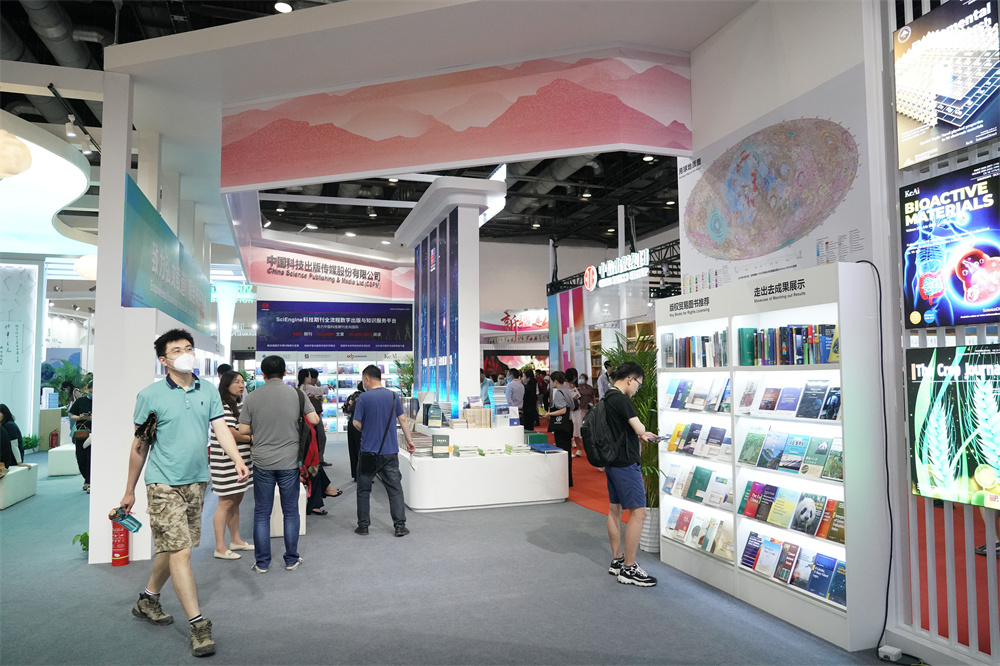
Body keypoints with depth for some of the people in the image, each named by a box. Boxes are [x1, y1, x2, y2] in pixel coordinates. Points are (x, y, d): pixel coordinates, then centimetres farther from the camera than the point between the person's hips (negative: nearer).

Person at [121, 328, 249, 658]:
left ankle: (148, 600, 39)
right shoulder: (150, 395, -5)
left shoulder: (208, 391, 5)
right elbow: (140, 445, 1)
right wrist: (129, 490, 6)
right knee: (179, 551, -8)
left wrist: (238, 460, -20)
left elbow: (221, 429, -2)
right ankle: (198, 625, -3)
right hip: (164, 483, -5)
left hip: (197, 481, 5)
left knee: (174, 546, 16)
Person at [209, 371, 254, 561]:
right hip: (226, 461, -9)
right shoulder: (222, 406, -14)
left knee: (236, 500, 16)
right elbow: (229, 432, -22)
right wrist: (251, 439, -10)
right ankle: (220, 547, 3)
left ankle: (236, 540, 27)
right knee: (226, 502, -4)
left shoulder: (239, 405, 16)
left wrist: (251, 438, 2)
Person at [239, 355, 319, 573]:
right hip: (290, 461, 0)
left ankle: (262, 562, 17)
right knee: (290, 512, 11)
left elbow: (244, 430, -3)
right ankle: (292, 560, 19)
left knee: (262, 513, 11)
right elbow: (314, 420, -6)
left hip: (262, 462, 0)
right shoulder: (296, 394, -5)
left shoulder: (252, 397, -3)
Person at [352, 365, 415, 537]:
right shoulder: (393, 396, 3)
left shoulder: (363, 398, -8)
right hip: (390, 452, 3)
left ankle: (363, 526, 17)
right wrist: (409, 440, 15)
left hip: (368, 452, -2)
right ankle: (400, 526, 4)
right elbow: (403, 419, 6)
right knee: (395, 490, 6)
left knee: (363, 490, 12)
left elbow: (356, 423, -7)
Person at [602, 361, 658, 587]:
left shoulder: (607, 398, 12)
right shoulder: (621, 399, -18)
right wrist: (642, 432, 3)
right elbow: (639, 429, -19)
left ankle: (617, 561, 24)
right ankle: (628, 569, -2)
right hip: (625, 463, -10)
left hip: (612, 461, 11)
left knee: (615, 509, 15)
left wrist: (639, 434, 17)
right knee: (638, 511, -6)